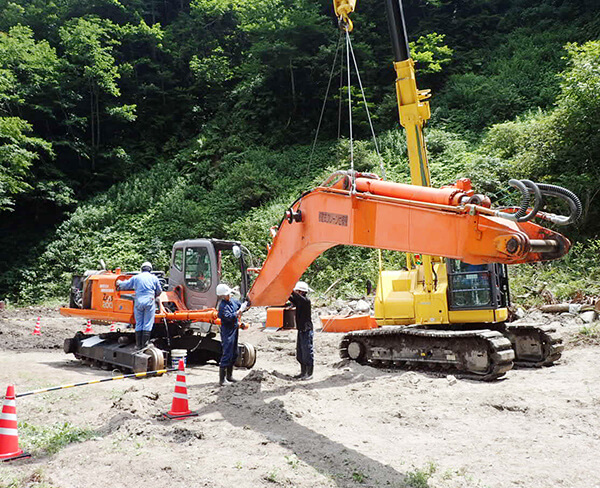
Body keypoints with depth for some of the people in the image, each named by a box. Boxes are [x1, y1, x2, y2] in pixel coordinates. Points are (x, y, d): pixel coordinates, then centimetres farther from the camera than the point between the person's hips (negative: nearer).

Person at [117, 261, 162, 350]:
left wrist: (119, 283, 38)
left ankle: (138, 345, 10)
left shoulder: (136, 277, 9)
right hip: (149, 302, -2)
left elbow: (125, 285, 17)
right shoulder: (154, 278, 8)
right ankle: (144, 344, -2)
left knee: (138, 324, 8)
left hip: (138, 302, 2)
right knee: (147, 324, 1)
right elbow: (159, 291, 16)